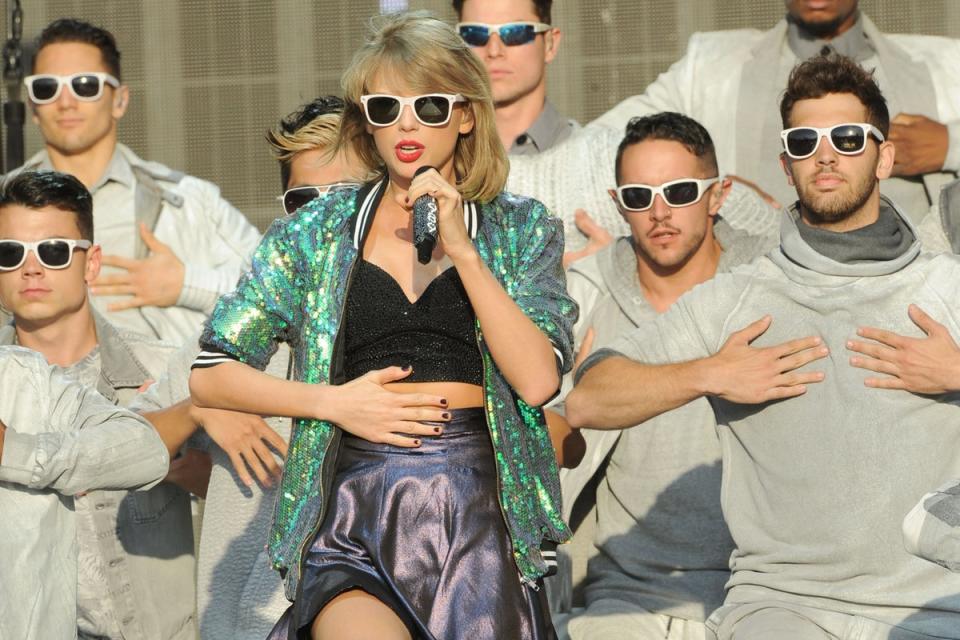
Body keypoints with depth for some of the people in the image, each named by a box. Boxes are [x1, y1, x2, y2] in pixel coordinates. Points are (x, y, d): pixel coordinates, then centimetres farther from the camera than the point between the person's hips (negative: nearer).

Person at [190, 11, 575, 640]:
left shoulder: (521, 230, 10)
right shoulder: (313, 234, 11)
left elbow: (537, 381, -5)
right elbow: (210, 375, 11)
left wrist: (461, 249, -9)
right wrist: (332, 401, -2)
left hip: (476, 516, 1)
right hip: (354, 516, -1)